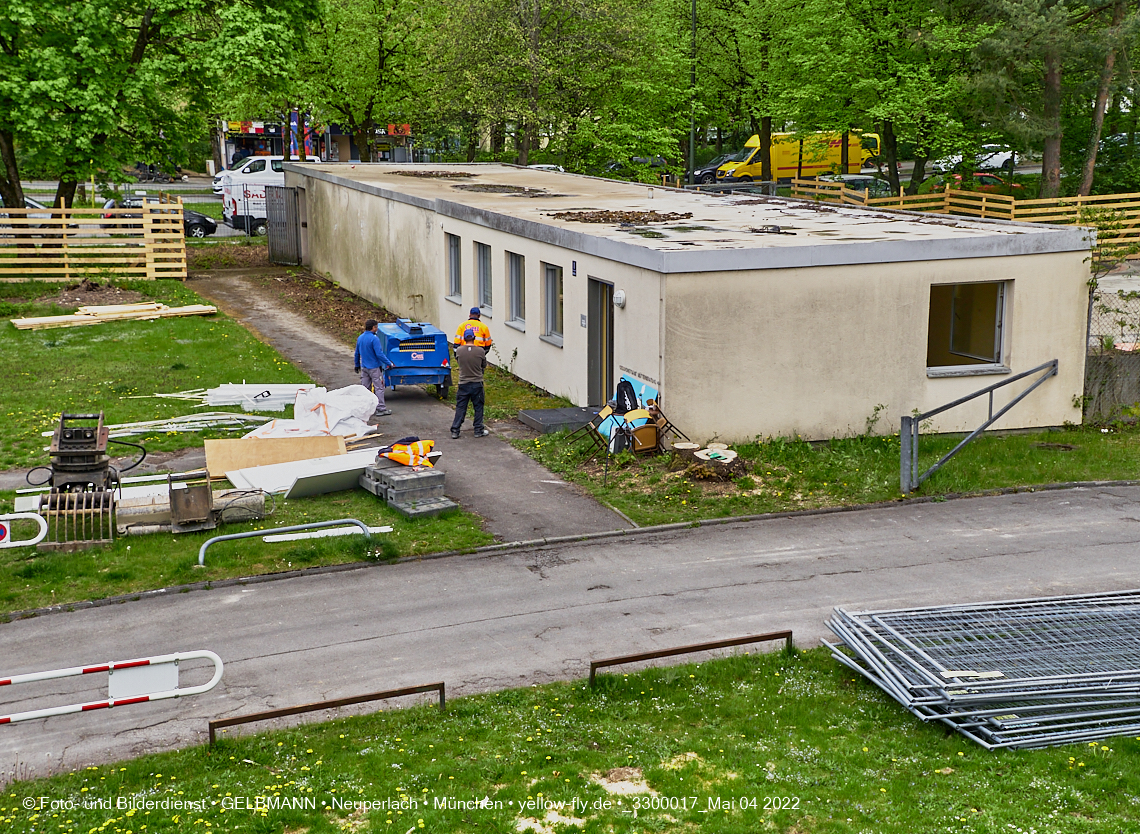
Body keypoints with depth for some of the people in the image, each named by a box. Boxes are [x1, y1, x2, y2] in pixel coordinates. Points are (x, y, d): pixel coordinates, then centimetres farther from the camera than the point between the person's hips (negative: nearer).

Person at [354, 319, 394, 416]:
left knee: (365, 388, 13)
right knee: (379, 388, -1)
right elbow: (379, 354, -21)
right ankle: (380, 409, 0)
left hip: (364, 368, 7)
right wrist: (389, 363, -14)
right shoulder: (374, 339, -18)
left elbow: (357, 353, 16)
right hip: (374, 367, -7)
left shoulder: (360, 338, 6)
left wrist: (356, 365, 27)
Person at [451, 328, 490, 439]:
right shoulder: (480, 351, -11)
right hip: (477, 383, -1)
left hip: (463, 384, 1)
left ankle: (455, 431, 7)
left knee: (460, 408, 8)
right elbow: (484, 366, 3)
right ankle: (478, 430, 16)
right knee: (478, 407, 12)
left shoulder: (459, 350, -8)